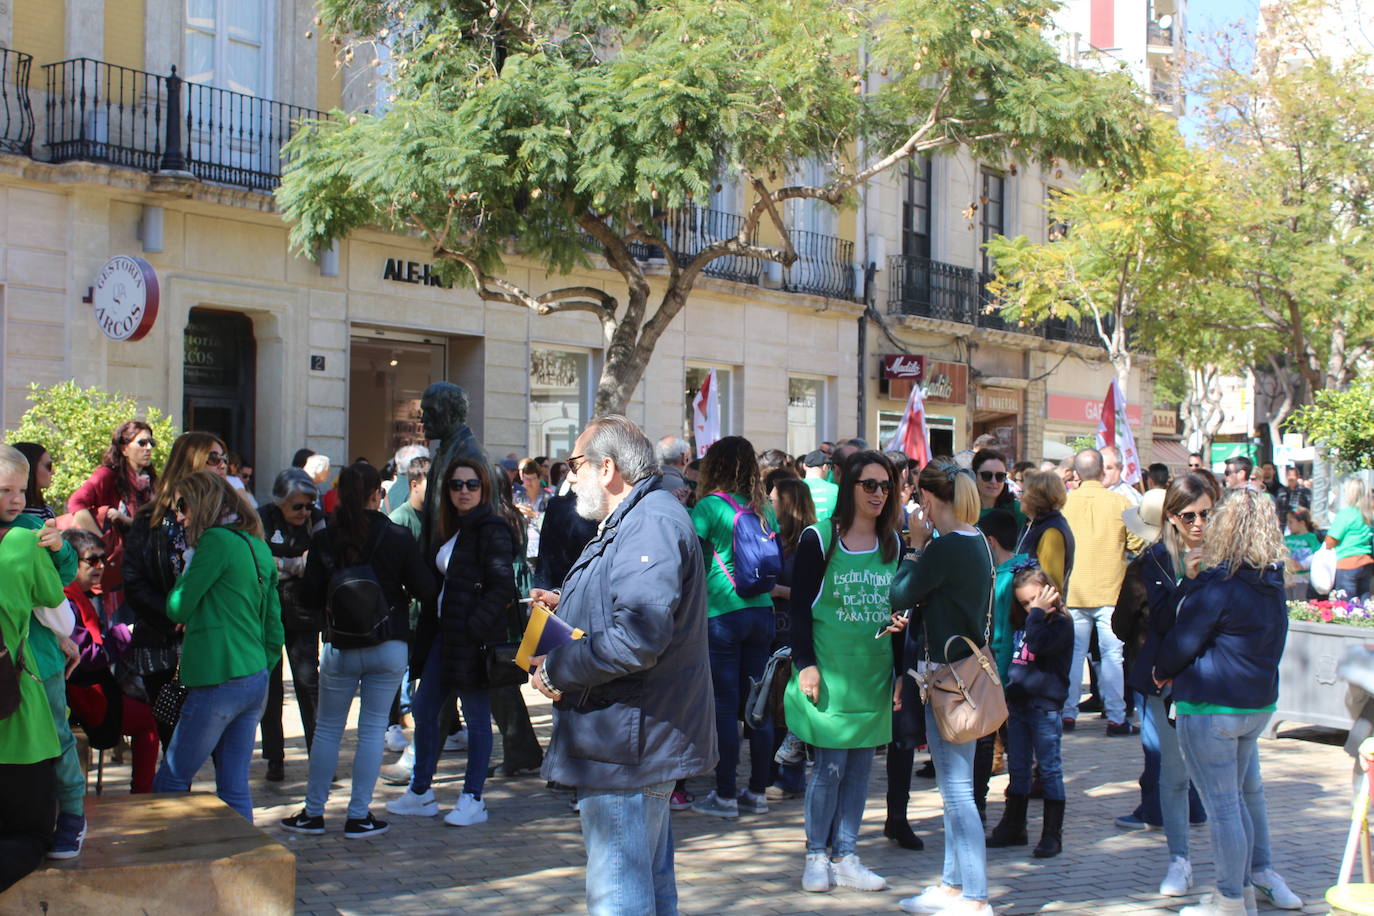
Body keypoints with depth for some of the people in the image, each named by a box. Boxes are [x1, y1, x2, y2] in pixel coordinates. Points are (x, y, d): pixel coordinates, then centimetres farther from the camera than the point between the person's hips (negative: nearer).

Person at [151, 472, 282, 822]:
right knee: (235, 789, 10)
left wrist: (186, 569, 7)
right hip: (256, 681, 8)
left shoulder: (217, 541, -11)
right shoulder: (258, 546, 14)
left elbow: (177, 609, -7)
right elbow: (274, 628, 17)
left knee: (169, 784, 2)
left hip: (220, 684, -8)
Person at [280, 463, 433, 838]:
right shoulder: (398, 537, -8)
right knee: (373, 728, 5)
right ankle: (359, 815, 7)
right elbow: (424, 590, -5)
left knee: (327, 728, 12)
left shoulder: (323, 540, -5)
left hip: (340, 649, 1)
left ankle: (313, 812, 18)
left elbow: (308, 598, -4)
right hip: (389, 648, -1)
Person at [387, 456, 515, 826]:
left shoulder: (492, 530, -12)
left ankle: (473, 799, 10)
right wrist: (426, 633, 10)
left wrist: (474, 626, -22)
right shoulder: (449, 529, 15)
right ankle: (420, 792, 24)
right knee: (423, 708, 13)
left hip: (474, 637, -9)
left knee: (477, 718, 1)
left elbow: (501, 587, -18)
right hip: (443, 632, 9)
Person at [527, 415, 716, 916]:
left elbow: (637, 641, -30)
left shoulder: (652, 523, -19)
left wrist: (556, 669, -17)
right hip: (642, 742, 12)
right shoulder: (634, 522, 18)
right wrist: (569, 607, 14)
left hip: (626, 747, -12)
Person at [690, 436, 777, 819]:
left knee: (724, 706, -1)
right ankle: (757, 792, 15)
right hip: (761, 612, 6)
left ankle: (725, 795, 3)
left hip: (721, 615, -5)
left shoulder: (709, 506, -7)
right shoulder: (762, 508, 9)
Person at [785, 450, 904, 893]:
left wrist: (902, 622, -3)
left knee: (860, 766, 7)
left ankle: (845, 857, 16)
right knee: (830, 765, -4)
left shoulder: (894, 544, 11)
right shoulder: (819, 539, -5)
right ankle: (817, 856, 11)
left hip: (875, 671, 5)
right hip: (831, 670, -5)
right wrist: (805, 664, -12)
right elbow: (800, 607, -5)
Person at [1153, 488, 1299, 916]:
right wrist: (1197, 577, 5)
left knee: (1222, 805, 0)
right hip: (1258, 703, 8)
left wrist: (1163, 670, 8)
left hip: (1211, 707, -8)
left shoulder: (1220, 585, -18)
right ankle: (1256, 873, 36)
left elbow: (1182, 642, -11)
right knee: (1245, 791, 24)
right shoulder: (1272, 583, 4)